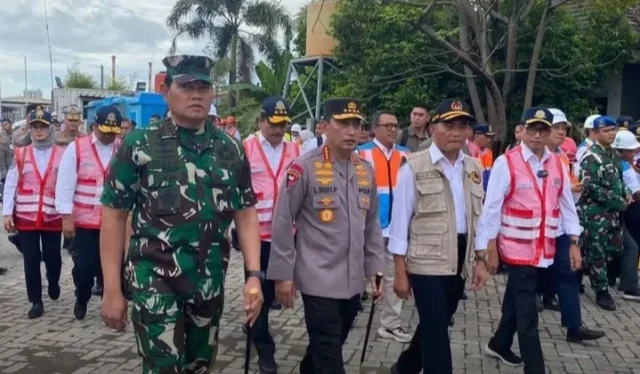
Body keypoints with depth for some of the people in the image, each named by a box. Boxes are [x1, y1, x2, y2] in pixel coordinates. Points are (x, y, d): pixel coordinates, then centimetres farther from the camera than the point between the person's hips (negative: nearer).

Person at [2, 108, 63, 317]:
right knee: (31, 259, 3)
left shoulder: (61, 155, 1)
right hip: (26, 217, 1)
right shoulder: (20, 154, 4)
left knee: (52, 257, 6)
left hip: (53, 217, -1)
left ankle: (53, 282, 39)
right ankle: (36, 301, 14)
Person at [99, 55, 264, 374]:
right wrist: (112, 289, -7)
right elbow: (114, 215, -5)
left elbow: (245, 214, 6)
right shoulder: (139, 146, -7)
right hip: (155, 279, -4)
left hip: (210, 280, 4)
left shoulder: (230, 149, 3)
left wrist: (254, 275, -4)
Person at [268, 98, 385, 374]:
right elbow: (282, 224, -8)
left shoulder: (366, 171, 8)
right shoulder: (304, 167, -11)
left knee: (326, 349, 20)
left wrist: (375, 269, 11)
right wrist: (282, 274, -8)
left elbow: (371, 225, 13)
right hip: (319, 281, -6)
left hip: (353, 281, 6)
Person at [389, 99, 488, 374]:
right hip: (427, 261, -6)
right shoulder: (414, 166, -9)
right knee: (435, 331, -3)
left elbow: (478, 217, 15)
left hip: (460, 261, 6)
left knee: (435, 326, 18)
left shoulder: (473, 168, 8)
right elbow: (400, 219, -8)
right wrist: (400, 272, -9)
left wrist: (480, 260, 10)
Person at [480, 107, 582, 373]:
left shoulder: (557, 164, 4)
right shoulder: (506, 162, -12)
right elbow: (491, 207, -10)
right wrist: (489, 247, -10)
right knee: (527, 310, -2)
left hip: (545, 248, 5)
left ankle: (499, 344, 41)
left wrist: (574, 242, 5)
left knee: (517, 299, 21)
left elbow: (566, 204, 8)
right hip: (518, 247, -5)